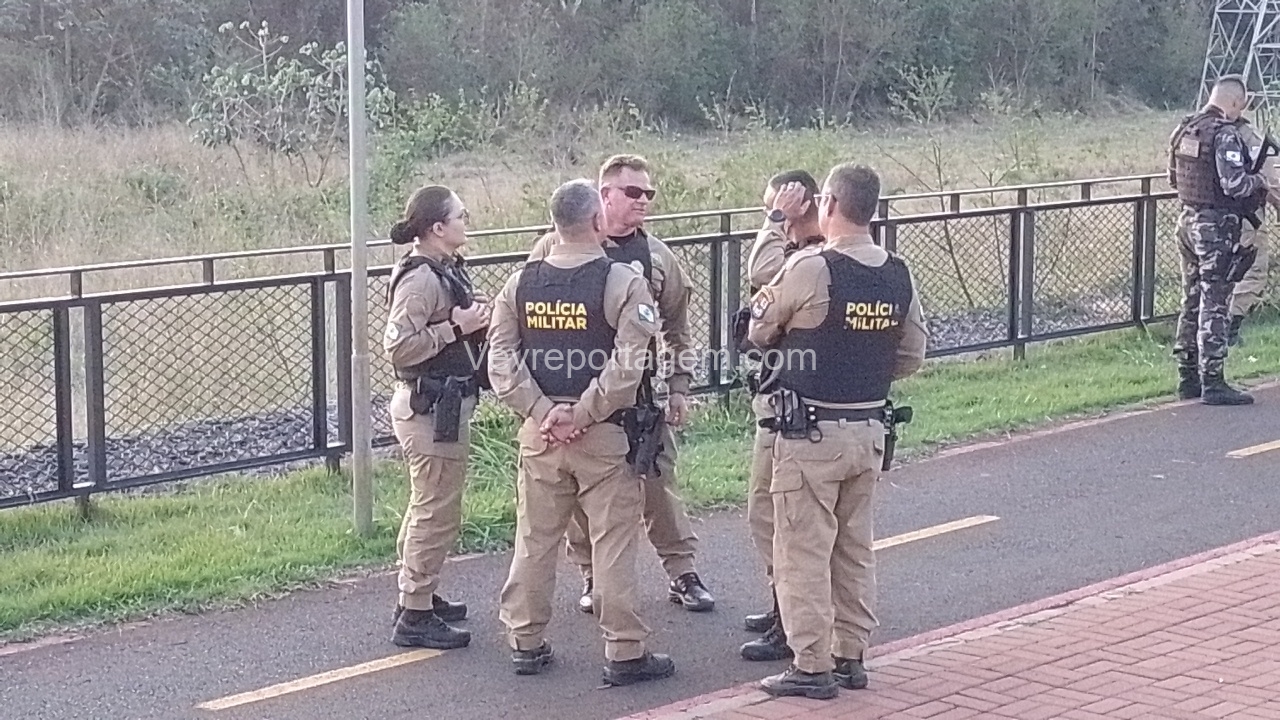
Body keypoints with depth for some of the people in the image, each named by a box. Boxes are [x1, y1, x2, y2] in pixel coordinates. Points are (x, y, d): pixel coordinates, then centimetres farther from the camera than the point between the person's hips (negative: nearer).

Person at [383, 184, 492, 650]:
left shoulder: (446, 269, 10)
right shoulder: (420, 279, -20)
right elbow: (398, 346, -26)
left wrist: (475, 318, 5)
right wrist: (455, 327, -23)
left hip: (445, 404, 11)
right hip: (431, 407, -11)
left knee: (428, 507, 21)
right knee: (437, 513, -4)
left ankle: (417, 596, 33)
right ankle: (415, 617, 2)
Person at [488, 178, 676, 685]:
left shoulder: (521, 283, 4)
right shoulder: (622, 283, -10)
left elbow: (501, 360, -2)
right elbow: (626, 366, -19)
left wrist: (543, 410, -7)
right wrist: (581, 414, -13)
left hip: (538, 435, 4)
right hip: (604, 436, -4)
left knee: (535, 539, 13)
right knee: (613, 543, 2)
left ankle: (526, 643, 21)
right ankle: (625, 653, 7)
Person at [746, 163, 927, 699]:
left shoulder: (810, 269, -17)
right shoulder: (899, 276, 2)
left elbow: (759, 332, -3)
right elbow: (912, 356, 9)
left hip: (810, 433, -6)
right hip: (870, 430, 6)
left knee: (803, 552, 2)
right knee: (855, 549, 16)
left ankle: (812, 666, 4)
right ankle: (851, 655, 23)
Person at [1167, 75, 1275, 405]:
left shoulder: (1184, 129, 8)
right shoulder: (1225, 134, -18)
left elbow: (1174, 178, 17)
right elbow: (1235, 184, -24)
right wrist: (1259, 180, -6)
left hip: (1188, 221, 8)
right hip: (1217, 226, -8)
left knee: (1192, 302, 15)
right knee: (1214, 306, -4)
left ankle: (1188, 378, 20)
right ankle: (1212, 383, -3)